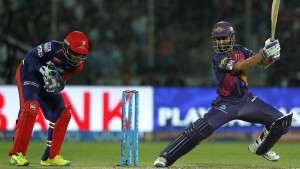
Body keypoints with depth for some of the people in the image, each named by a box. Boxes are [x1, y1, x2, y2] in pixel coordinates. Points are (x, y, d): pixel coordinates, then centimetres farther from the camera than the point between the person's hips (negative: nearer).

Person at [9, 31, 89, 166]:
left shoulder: (78, 65, -10)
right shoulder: (53, 48, -29)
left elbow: (61, 78, -8)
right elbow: (29, 58, -23)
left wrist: (58, 83, -31)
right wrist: (43, 70, -37)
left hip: (48, 83, 7)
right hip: (28, 74, -7)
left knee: (63, 114, 0)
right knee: (30, 108, -26)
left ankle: (51, 156, 9)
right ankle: (17, 154, -20)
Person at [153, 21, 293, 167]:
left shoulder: (240, 50, 2)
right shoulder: (218, 58, -17)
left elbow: (263, 62, -2)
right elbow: (240, 66, -31)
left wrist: (271, 53, -24)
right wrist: (264, 53, -35)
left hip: (246, 99, 6)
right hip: (226, 104, -6)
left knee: (281, 122, 1)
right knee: (197, 131, -22)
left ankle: (260, 148, 26)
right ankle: (164, 158, -16)